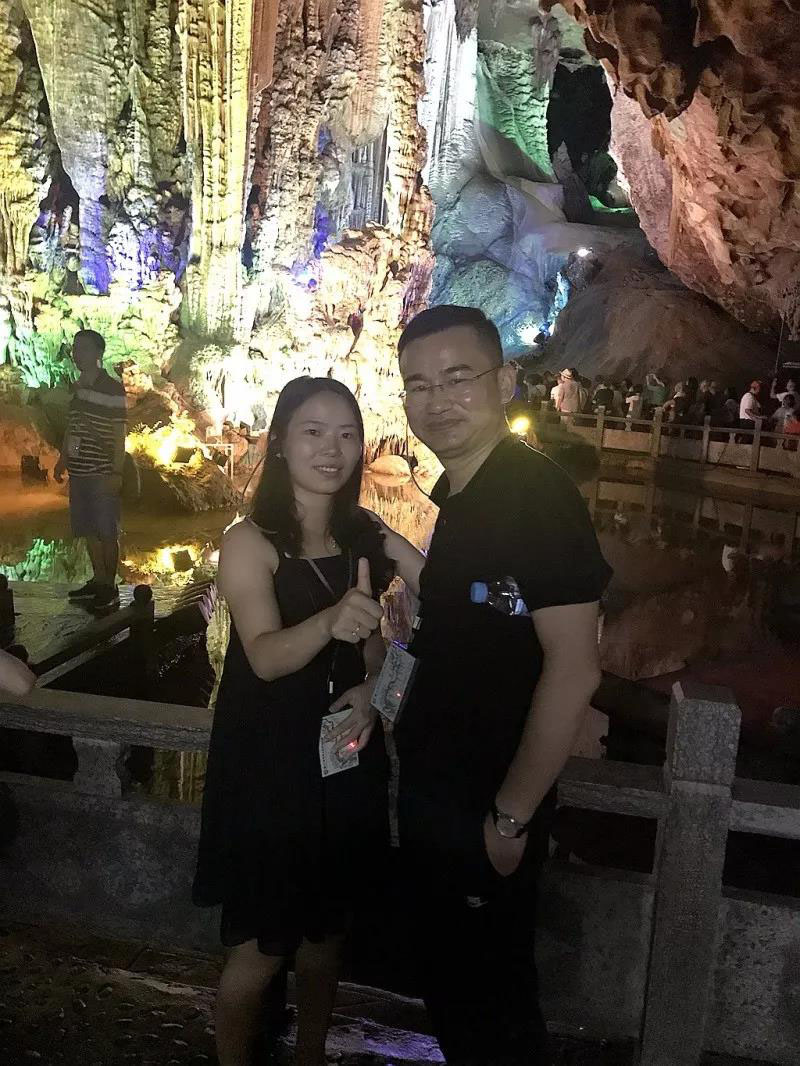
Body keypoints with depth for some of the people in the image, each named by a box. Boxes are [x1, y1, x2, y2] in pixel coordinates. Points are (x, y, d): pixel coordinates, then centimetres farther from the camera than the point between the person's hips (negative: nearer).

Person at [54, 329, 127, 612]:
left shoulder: (112, 388, -9)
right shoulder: (77, 387, 12)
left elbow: (119, 432, -10)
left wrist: (116, 472, -14)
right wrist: (62, 459, 19)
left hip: (102, 472, -7)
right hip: (79, 471, 7)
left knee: (106, 532, 0)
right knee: (88, 530, 13)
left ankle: (110, 588, 9)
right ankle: (98, 580, 25)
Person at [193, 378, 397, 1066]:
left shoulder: (363, 538, 3)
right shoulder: (251, 543, -14)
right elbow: (266, 655, -26)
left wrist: (367, 691, -6)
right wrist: (331, 621, -45)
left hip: (346, 762, 5)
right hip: (268, 768, -5)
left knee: (326, 932, 20)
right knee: (262, 950, 6)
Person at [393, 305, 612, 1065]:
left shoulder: (536, 495, -21)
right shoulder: (447, 498, 7)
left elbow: (572, 669, -25)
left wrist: (511, 817, -21)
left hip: (486, 810, -8)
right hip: (431, 795, 8)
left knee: (491, 999, 11)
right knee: (445, 981, 24)